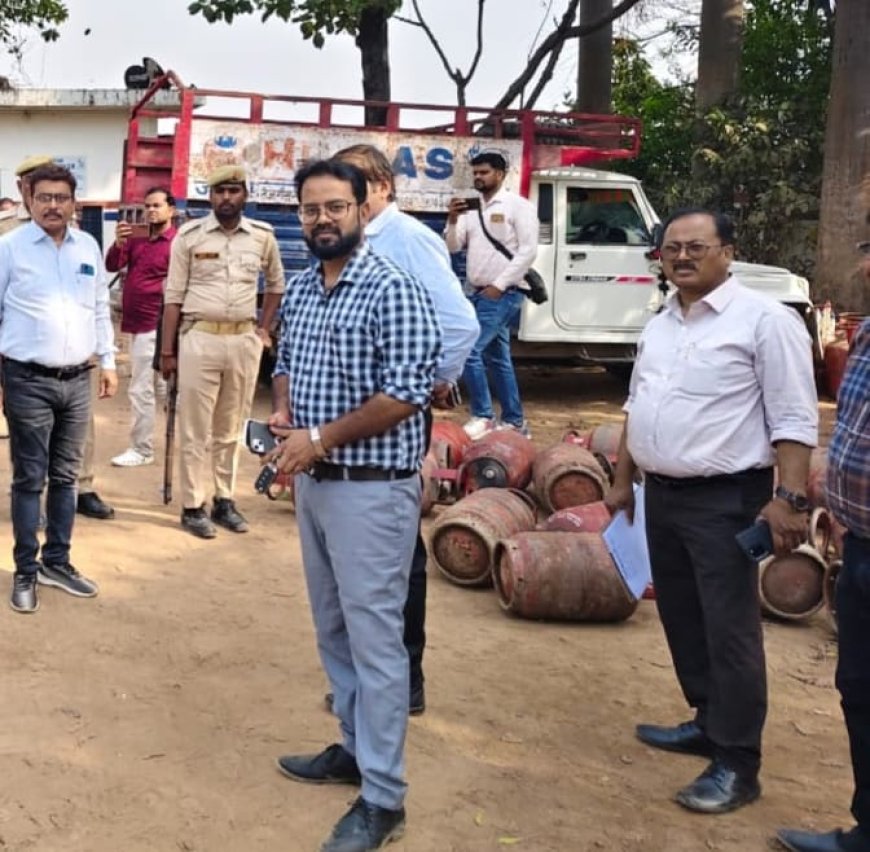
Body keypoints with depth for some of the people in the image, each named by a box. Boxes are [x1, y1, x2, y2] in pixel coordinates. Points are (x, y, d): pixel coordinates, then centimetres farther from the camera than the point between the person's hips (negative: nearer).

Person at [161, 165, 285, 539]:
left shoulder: (263, 236, 4)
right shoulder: (189, 236, -3)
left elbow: (276, 284, 20)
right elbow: (174, 296, -2)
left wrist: (264, 328, 11)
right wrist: (167, 351, -3)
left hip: (244, 341, 3)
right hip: (199, 339, -3)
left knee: (230, 429, 13)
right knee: (194, 430, 3)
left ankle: (224, 500, 24)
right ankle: (192, 506, 11)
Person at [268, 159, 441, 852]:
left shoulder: (392, 290, -15)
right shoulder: (299, 290, 10)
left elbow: (406, 393, -20)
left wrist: (319, 439, -18)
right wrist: (281, 415, 0)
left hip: (372, 489, -8)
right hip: (313, 482, 8)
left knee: (374, 637, -2)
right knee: (333, 628, 18)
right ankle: (356, 748, 34)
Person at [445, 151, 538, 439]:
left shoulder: (518, 206, -6)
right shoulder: (471, 209, 12)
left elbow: (528, 251, -12)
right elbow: (453, 247, 8)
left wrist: (499, 285, -16)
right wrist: (452, 220, -11)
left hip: (504, 293, -8)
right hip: (480, 293, 8)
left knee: (469, 350, -17)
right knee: (498, 359, 12)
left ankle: (483, 417, -7)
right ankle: (514, 421, 20)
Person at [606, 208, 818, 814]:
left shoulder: (764, 319, -11)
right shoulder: (659, 326, 13)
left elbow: (795, 419, -14)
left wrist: (789, 499, -21)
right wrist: (623, 481, 21)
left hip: (725, 499, -8)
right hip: (662, 494, 8)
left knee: (729, 629, -2)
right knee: (682, 618, 16)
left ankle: (737, 764, 8)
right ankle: (709, 722, 33)